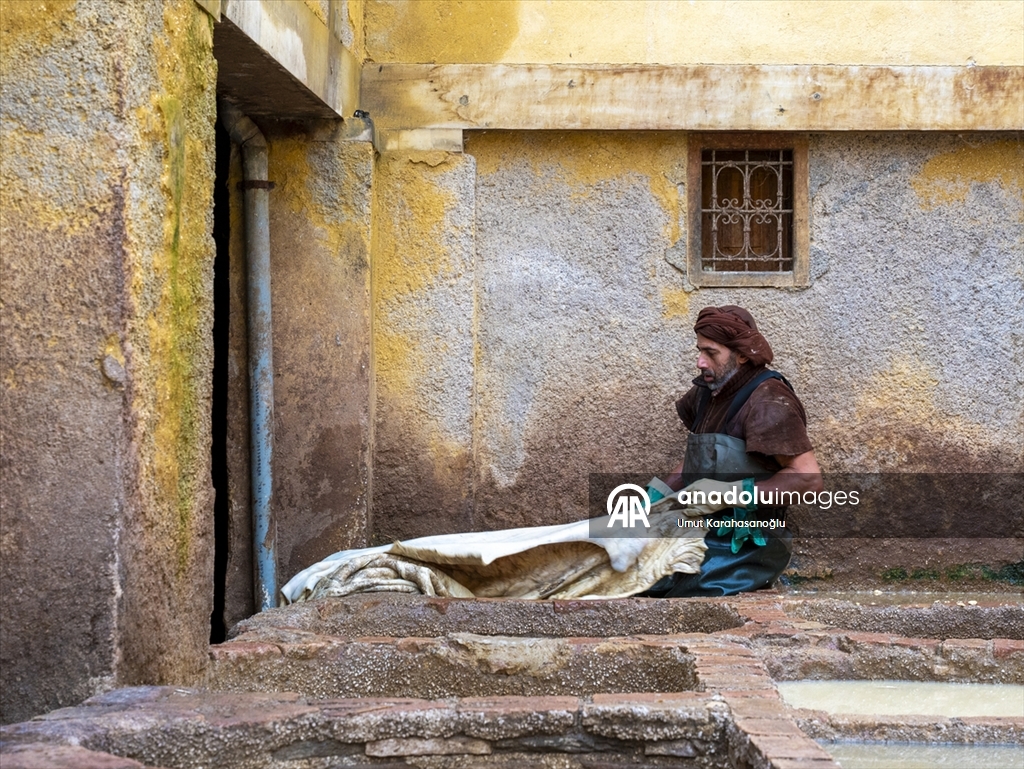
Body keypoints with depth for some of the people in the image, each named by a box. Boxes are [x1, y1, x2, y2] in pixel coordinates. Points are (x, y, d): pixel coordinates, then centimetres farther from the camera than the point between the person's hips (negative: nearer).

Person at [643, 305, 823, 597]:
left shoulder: (767, 402, -14)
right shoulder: (709, 392, 10)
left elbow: (809, 477, -21)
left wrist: (737, 493, -25)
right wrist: (658, 494, 7)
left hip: (747, 544, -8)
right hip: (707, 533, 8)